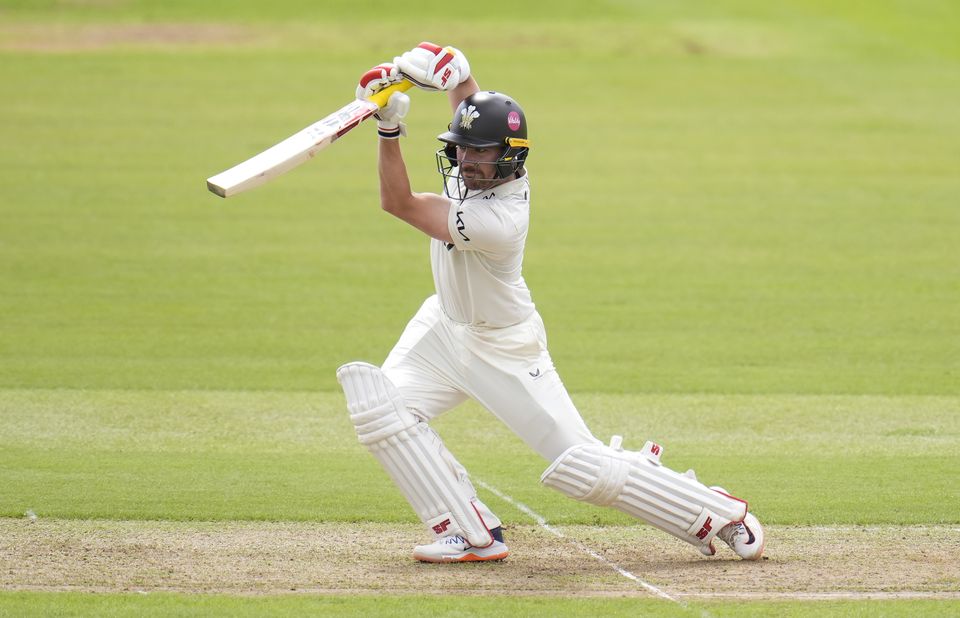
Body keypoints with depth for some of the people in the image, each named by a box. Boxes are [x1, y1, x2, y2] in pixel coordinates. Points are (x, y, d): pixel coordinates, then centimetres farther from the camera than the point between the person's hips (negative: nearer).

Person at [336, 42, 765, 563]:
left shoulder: (498, 221, -35)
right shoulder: (480, 161, -13)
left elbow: (399, 204, -31)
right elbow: (459, 76, -4)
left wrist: (390, 130, -35)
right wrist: (430, 65, -25)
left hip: (505, 349, -8)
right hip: (445, 325, 8)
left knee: (585, 469, -6)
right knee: (377, 403, -13)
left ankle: (722, 514, 12)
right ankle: (471, 535, -6)